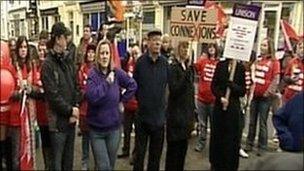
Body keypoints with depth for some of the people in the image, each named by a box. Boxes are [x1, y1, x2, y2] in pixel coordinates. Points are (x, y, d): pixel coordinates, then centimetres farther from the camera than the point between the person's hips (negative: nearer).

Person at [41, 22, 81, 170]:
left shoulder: (67, 61, 10)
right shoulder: (48, 64, -11)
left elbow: (76, 87, 8)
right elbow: (53, 95, -17)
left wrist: (75, 108, -5)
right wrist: (70, 110, -11)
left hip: (71, 119, 6)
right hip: (58, 121, -6)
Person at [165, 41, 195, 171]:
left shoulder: (189, 67, 9)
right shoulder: (173, 67, -10)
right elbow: (174, 89, -20)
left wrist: (193, 109, 12)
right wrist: (186, 72, -26)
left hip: (187, 111, 7)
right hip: (176, 112, -6)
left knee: (183, 145, 13)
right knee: (174, 145, 1)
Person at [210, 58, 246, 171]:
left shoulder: (241, 68, 0)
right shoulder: (220, 65, 3)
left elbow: (243, 91, 0)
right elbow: (213, 85, 1)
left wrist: (233, 85, -18)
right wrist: (221, 97, -13)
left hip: (233, 107, -1)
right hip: (219, 105, 1)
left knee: (231, 137, 2)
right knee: (217, 135, 8)